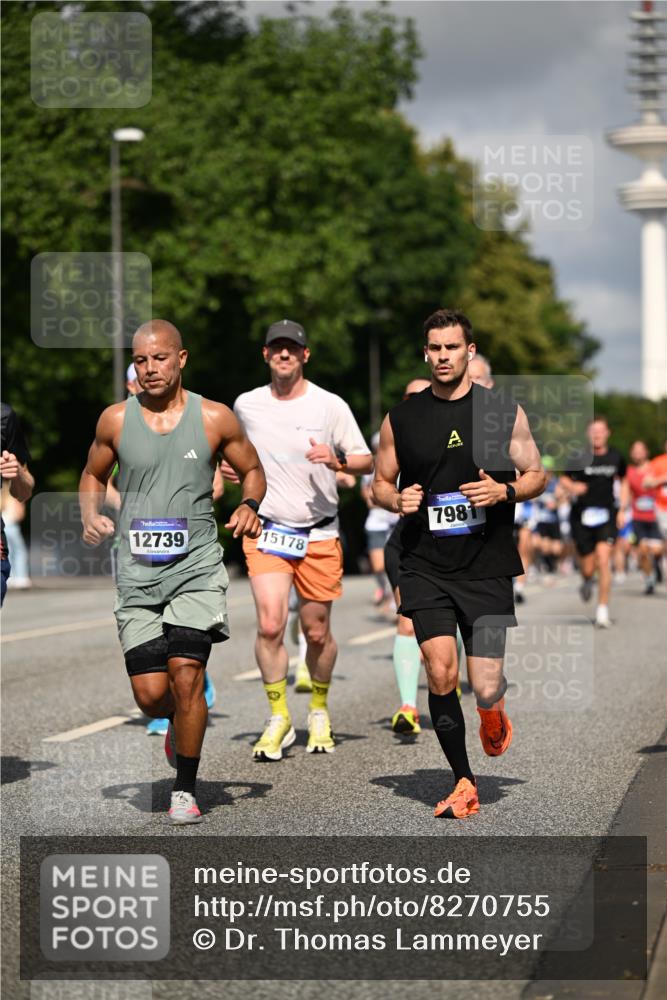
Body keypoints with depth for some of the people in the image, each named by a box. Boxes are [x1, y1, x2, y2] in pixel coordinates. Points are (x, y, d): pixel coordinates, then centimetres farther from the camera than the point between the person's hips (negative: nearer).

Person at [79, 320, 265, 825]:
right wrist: (91, 515, -1)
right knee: (150, 694, -3)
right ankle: (181, 722, 35)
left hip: (197, 567, -2)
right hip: (138, 574, 2)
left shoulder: (214, 418, 0)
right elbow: (93, 476, 19)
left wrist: (249, 506, -7)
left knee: (186, 674, -16)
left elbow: (253, 470, 13)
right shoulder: (115, 419, 4)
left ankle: (186, 789, 1)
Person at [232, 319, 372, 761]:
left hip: (320, 535, -1)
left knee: (317, 632, 4)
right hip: (267, 530, 1)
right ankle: (279, 719, -2)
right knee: (270, 626, -15)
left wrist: (337, 460, -19)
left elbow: (366, 460, 0)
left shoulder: (330, 406, -3)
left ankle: (319, 711, 27)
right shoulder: (246, 405, 5)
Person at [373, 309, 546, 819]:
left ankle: (494, 710, 34)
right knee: (440, 675, -11)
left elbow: (537, 476, 8)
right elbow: (381, 483, 15)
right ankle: (464, 782, 6)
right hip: (425, 569, 1)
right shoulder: (401, 419, 5)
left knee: (485, 686, -5)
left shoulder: (504, 413, 2)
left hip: (487, 567, -1)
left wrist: (504, 491, -13)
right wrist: (398, 500, -8)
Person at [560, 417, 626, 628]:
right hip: (582, 516, -1)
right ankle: (587, 581, 41)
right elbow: (564, 479, 5)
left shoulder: (615, 457, 3)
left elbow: (622, 479, 20)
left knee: (603, 561, -16)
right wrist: (573, 487, -19)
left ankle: (603, 610, -9)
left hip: (606, 517, 1)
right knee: (588, 568, 2)